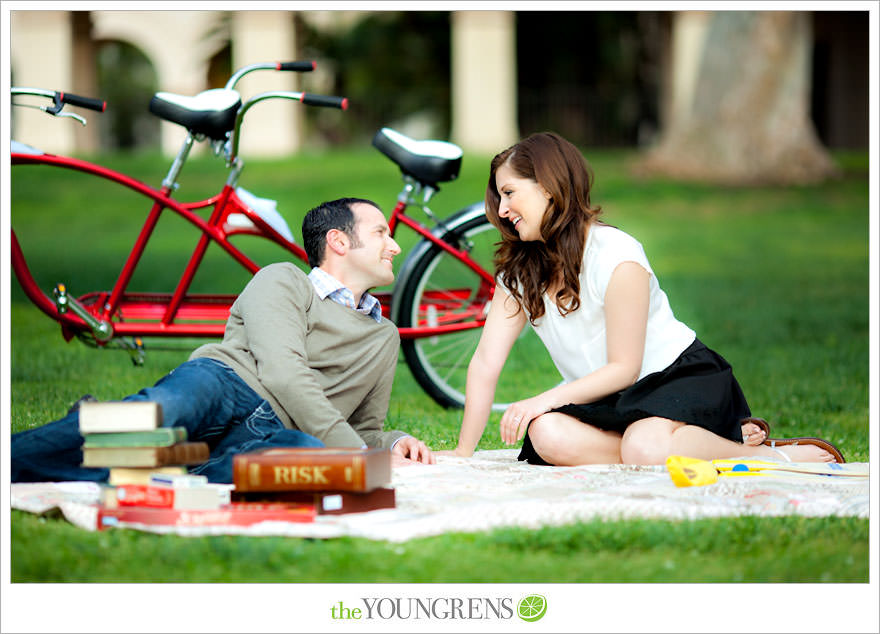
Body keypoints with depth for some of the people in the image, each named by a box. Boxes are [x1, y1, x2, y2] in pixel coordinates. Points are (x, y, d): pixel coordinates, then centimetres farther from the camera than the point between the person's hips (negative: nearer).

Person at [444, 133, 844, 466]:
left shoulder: (616, 255, -17)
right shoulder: (518, 270, 4)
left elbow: (624, 368, -17)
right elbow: (486, 362, -2)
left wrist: (545, 400, -25)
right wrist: (463, 452, -10)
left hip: (680, 373, -6)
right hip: (608, 398, 6)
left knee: (645, 448, -39)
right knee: (546, 435, -28)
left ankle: (770, 454, -15)